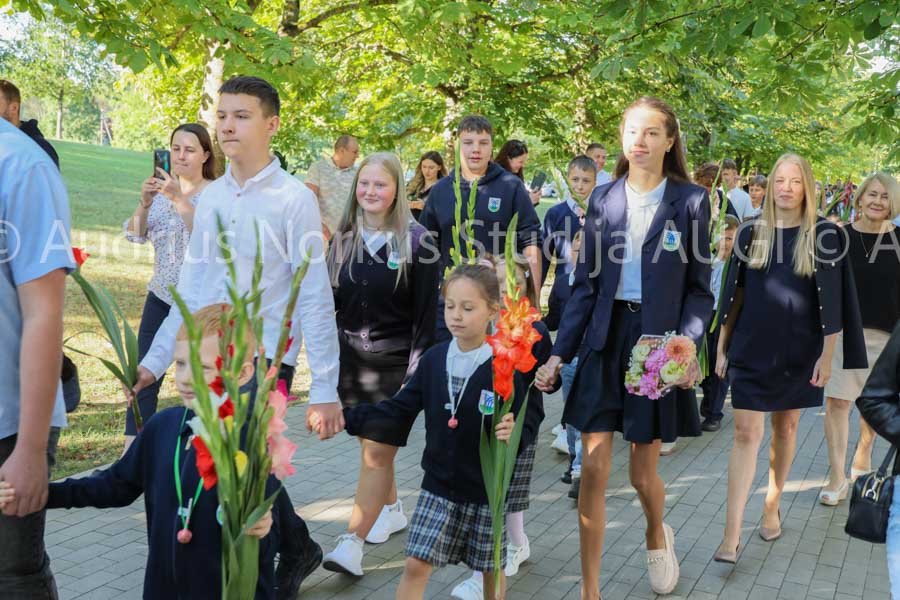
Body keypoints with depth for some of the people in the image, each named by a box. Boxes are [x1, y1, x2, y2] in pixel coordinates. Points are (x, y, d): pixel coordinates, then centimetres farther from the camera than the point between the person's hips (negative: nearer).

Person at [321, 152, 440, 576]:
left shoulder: (417, 241, -7)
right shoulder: (343, 239, 6)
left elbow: (427, 312, -8)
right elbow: (330, 303, 11)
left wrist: (418, 368, -13)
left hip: (395, 361, -5)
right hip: (351, 358, 5)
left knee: (377, 450, -8)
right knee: (372, 444, 16)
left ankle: (351, 545, -7)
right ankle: (392, 510, 36)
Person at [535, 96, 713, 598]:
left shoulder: (690, 200, -2)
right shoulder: (603, 199, 4)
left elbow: (700, 288, -1)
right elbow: (586, 284, 5)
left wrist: (687, 343, -18)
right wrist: (560, 352, -1)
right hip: (604, 339, 2)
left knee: (644, 473, 9)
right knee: (594, 471, 0)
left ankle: (657, 535, 44)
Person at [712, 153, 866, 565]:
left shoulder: (823, 236, -3)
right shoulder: (751, 234, 2)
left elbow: (831, 301, -3)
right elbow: (733, 295, 5)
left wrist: (827, 355, -6)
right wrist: (722, 347, 5)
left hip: (798, 351, 0)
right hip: (751, 349, 0)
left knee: (786, 428, 13)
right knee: (746, 432, -4)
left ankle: (772, 506, 32)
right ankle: (732, 535, -5)